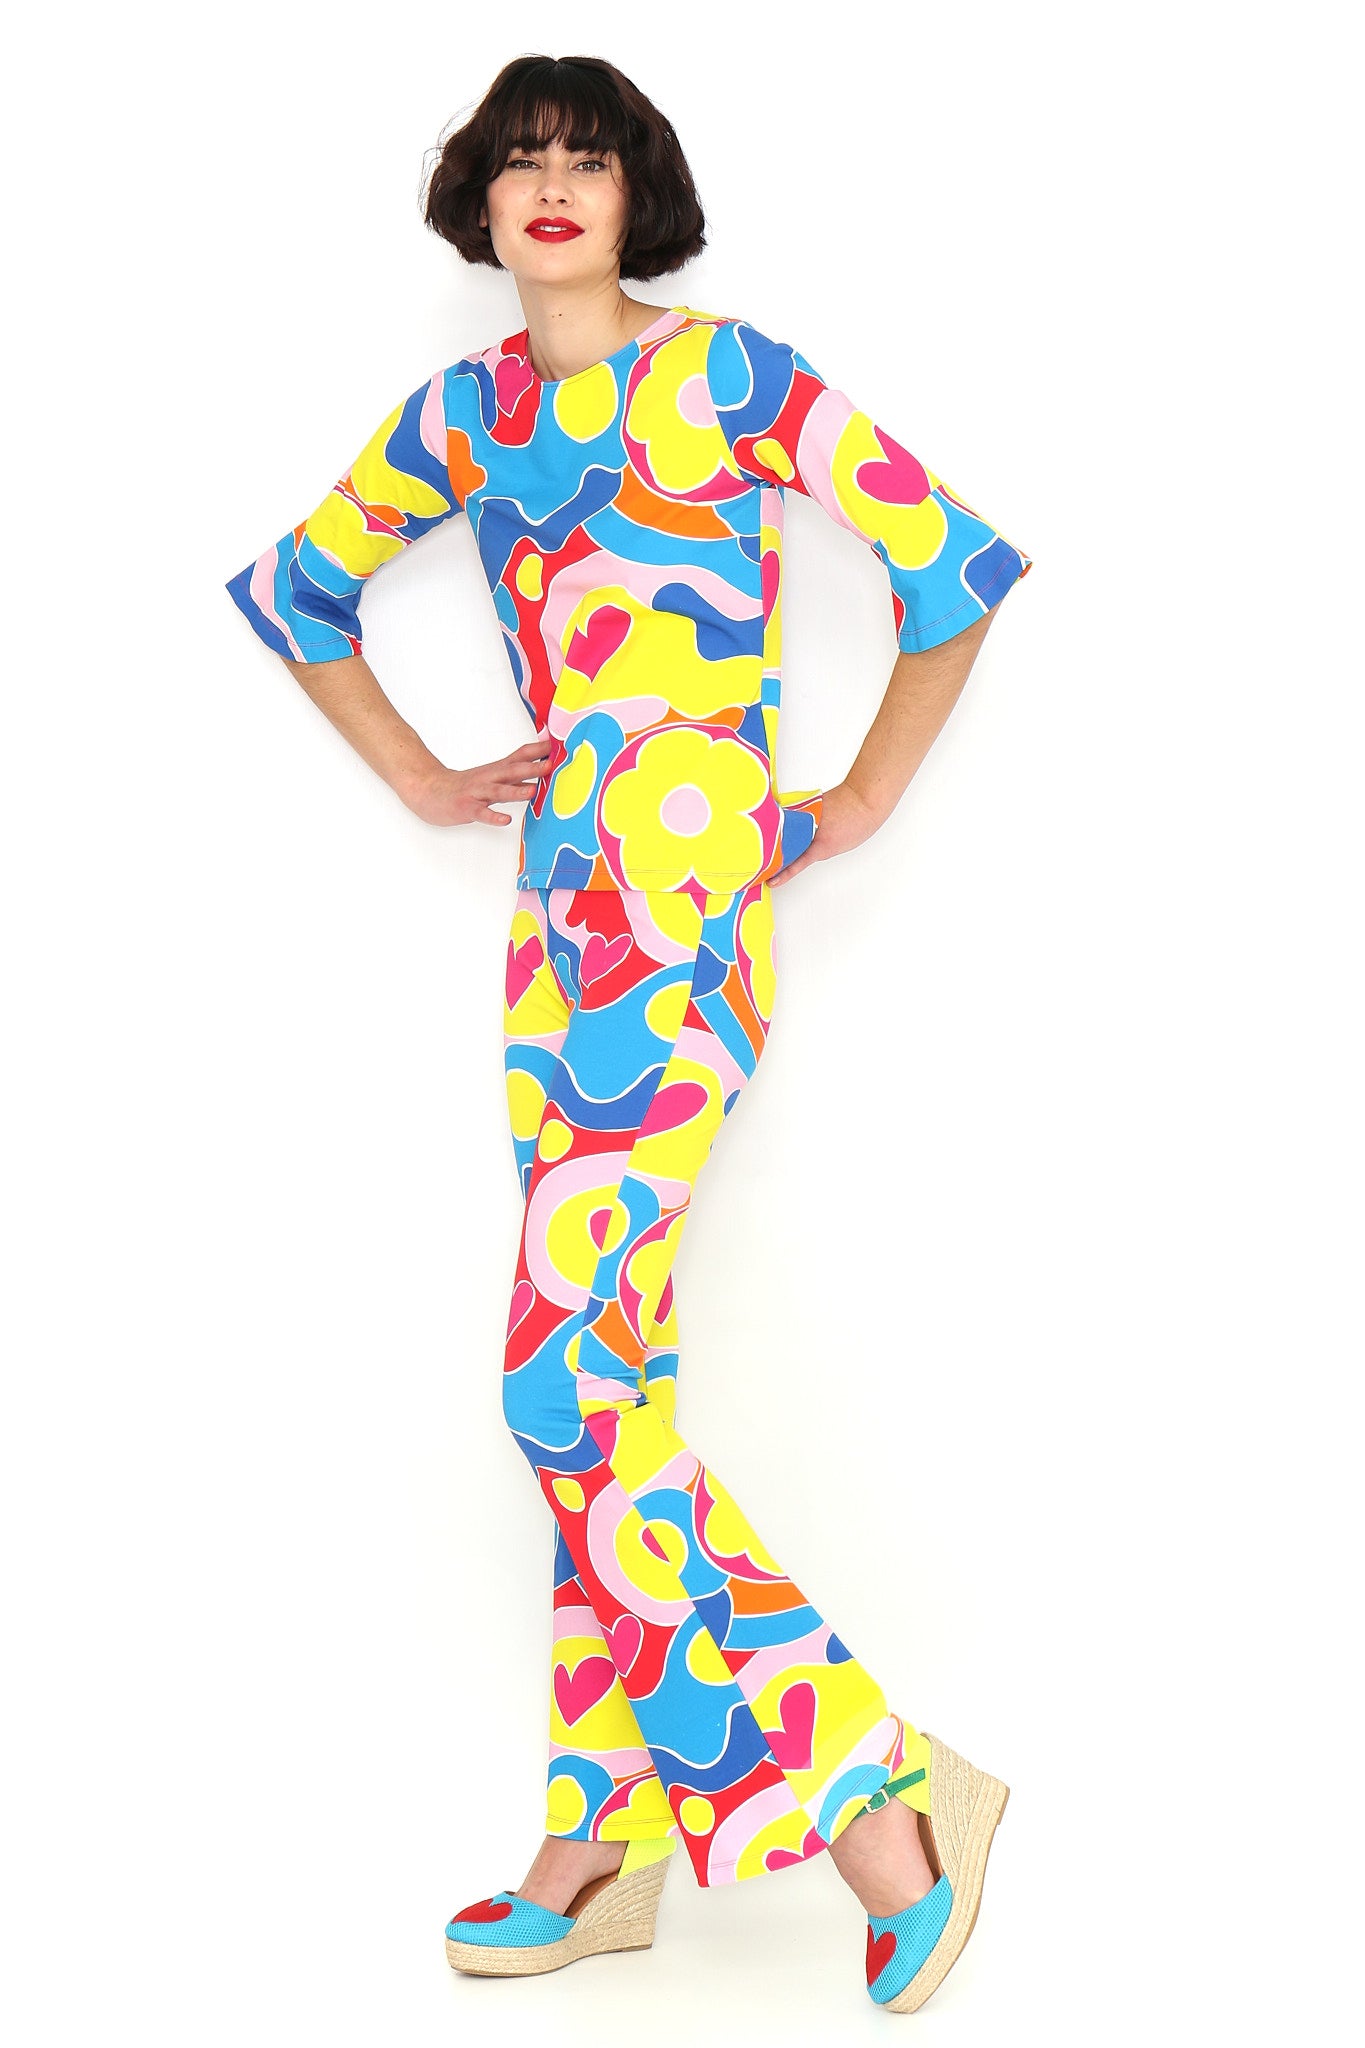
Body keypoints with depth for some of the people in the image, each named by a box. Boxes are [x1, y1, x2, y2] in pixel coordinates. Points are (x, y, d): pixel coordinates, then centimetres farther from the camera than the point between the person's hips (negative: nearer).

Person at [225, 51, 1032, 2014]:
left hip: (690, 879, -6)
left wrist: (862, 800, 2)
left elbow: (953, 560, -2)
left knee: (567, 1379, -14)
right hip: (563, 892, 6)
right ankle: (607, 1847, 15)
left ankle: (883, 1794, -7)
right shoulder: (467, 411, 15)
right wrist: (424, 780, 21)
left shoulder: (731, 374, -1)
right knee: (609, 1376, 7)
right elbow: (295, 584, 29)